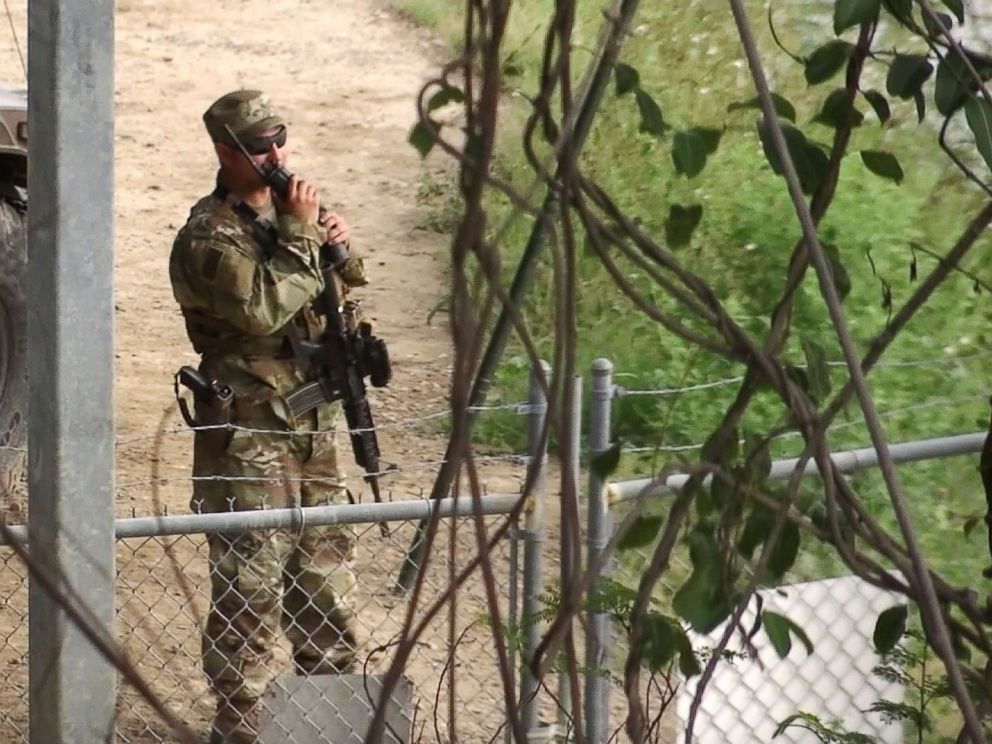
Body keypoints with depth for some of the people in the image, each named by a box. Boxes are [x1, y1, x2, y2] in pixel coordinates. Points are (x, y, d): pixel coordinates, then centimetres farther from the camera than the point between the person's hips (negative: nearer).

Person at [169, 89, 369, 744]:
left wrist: (339, 243, -2)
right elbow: (264, 308, -27)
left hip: (314, 422, 8)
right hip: (249, 430, -8)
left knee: (326, 566, 16)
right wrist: (301, 235, -21)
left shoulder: (291, 207, 8)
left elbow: (347, 281, 20)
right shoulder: (209, 237, -15)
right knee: (251, 581, -3)